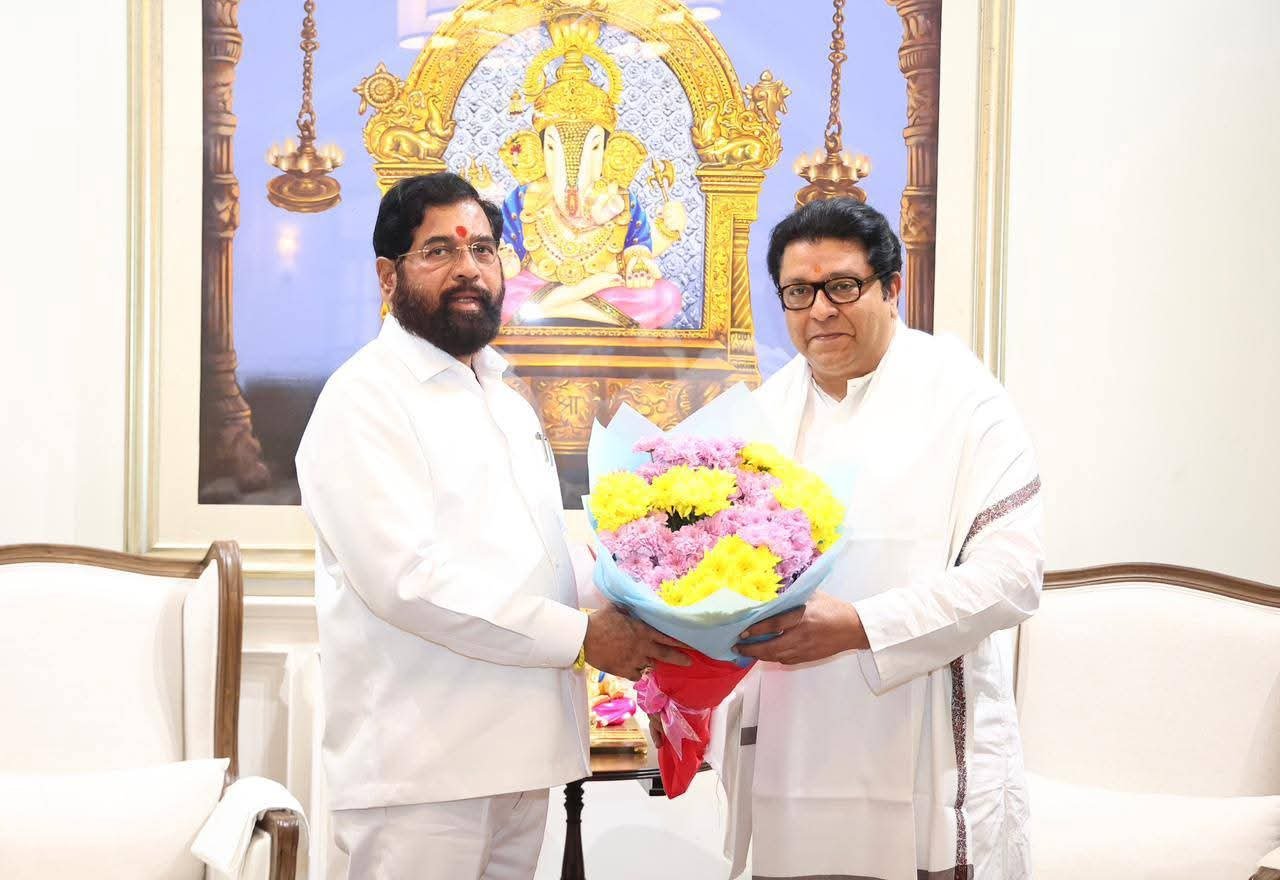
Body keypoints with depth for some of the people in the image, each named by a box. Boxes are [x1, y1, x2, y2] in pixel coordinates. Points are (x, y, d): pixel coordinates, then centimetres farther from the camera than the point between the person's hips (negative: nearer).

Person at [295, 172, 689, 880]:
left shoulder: (506, 402, 18)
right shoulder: (363, 400, -9)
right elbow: (408, 579, -20)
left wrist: (628, 618, 4)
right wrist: (582, 637, -18)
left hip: (519, 750, 8)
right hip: (422, 765, -8)